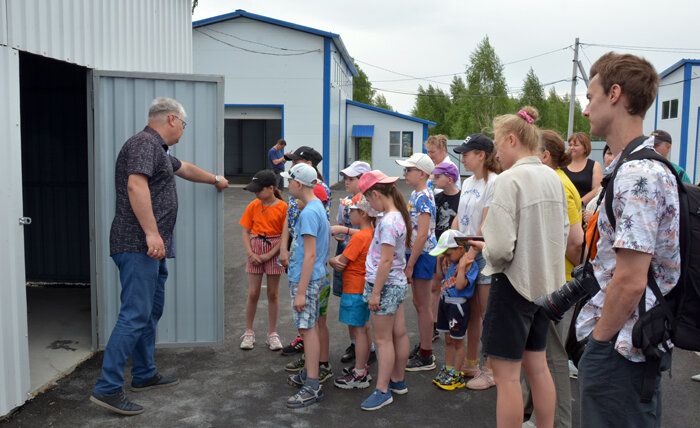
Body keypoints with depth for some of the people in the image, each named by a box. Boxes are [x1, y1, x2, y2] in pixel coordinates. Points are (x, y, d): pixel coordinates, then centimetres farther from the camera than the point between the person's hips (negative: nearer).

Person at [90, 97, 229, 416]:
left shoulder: (158, 149, 23)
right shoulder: (144, 143, -10)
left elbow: (185, 168, 41)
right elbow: (135, 186, -24)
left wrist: (215, 179, 55)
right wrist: (151, 233, -28)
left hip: (152, 248, 11)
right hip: (139, 246, -11)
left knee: (151, 311, 16)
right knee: (135, 315, -11)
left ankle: (144, 375, 27)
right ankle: (108, 388, -7)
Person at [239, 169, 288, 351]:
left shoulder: (283, 207, -8)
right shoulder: (253, 206, 1)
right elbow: (245, 231, 2)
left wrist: (269, 255, -13)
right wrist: (251, 253, -10)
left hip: (274, 251, -2)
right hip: (255, 249, 2)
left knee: (273, 293, 7)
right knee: (253, 293, 4)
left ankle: (272, 334, 19)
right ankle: (248, 333, 18)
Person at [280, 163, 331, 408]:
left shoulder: (309, 213, -20)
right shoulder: (318, 206, 10)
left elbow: (310, 255, -23)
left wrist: (301, 291, -22)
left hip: (306, 279, -10)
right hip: (314, 276, 10)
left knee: (308, 328, -5)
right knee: (310, 326, 17)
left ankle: (313, 387, 0)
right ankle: (309, 373, 30)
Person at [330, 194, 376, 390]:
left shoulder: (359, 237, -21)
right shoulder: (371, 234, 8)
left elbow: (341, 264, -16)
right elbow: (346, 255, 11)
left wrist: (331, 260, 3)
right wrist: (337, 260, -6)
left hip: (354, 289, -9)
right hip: (365, 287, 9)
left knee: (358, 330, -2)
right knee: (363, 328, 16)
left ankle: (359, 375, 6)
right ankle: (363, 368, 27)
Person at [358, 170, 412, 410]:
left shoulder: (388, 221, -22)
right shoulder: (399, 216, 8)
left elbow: (386, 261, -23)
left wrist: (376, 292, -18)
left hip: (385, 285, -9)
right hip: (397, 283, 9)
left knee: (383, 339, 0)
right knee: (399, 334, 17)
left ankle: (383, 391, 10)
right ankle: (398, 381, 31)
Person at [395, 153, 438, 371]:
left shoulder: (423, 197, -18)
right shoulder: (415, 194, 12)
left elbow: (423, 234, -23)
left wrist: (410, 264, -21)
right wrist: (409, 260, 17)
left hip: (422, 255, -10)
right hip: (416, 254, 10)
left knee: (423, 306, 0)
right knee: (419, 303, 17)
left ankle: (426, 357, 11)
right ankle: (423, 348, 30)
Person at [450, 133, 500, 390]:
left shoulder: (494, 183, -12)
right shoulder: (467, 182, 13)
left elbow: (486, 225, -17)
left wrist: (471, 253, -19)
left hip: (485, 254, -8)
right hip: (466, 253, 8)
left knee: (487, 314, 1)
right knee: (471, 312, 15)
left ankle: (490, 370, 12)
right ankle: (471, 363, 27)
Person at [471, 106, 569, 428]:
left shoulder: (509, 179, -18)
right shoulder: (553, 178, 6)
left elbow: (501, 248, -24)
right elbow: (563, 232, 13)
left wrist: (484, 249, -3)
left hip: (514, 283, -8)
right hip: (546, 282, 8)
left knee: (506, 373, 2)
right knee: (537, 364, 19)